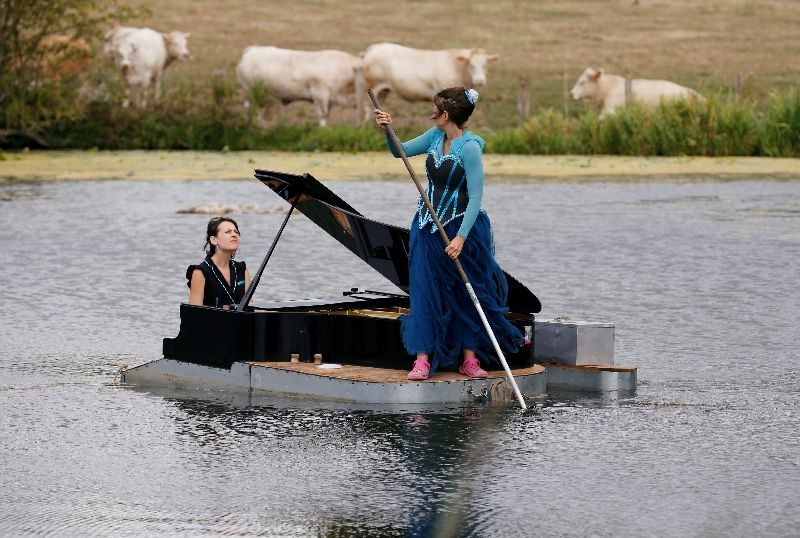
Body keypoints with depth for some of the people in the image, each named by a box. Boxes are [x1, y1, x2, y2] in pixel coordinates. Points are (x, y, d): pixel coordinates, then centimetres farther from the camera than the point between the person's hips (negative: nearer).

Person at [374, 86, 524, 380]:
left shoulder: (470, 147, -19)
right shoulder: (435, 136, 2)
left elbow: (475, 197, -21)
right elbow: (402, 151, 16)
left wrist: (461, 237, -27)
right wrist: (388, 130, -4)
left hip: (461, 227, -6)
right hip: (428, 226, 6)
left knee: (467, 293, 4)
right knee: (424, 291, -1)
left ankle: (469, 359, 13)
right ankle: (422, 360, -1)